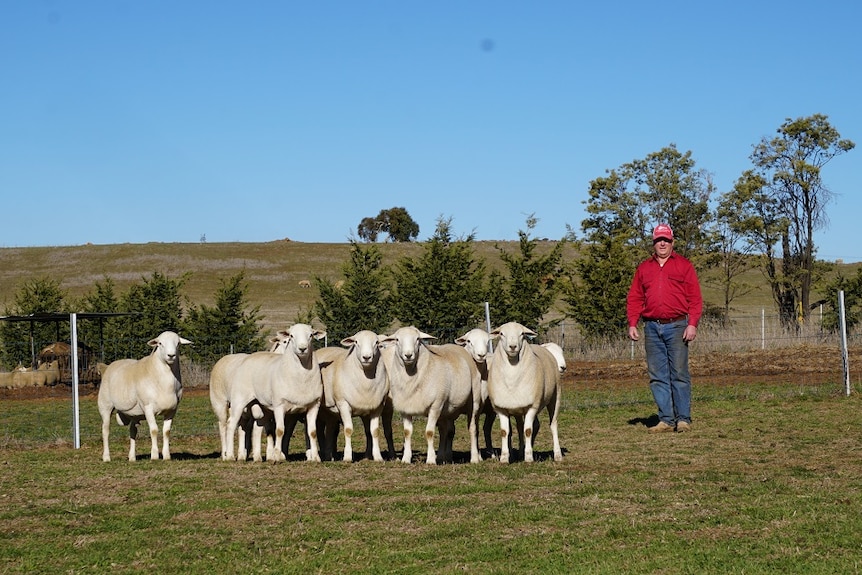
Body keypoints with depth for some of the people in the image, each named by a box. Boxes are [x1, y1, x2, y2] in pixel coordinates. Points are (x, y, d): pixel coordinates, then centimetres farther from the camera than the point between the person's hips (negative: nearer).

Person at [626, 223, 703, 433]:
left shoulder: (684, 266, 7)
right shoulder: (643, 268, 16)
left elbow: (695, 298, 1)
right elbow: (634, 298, 14)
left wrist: (692, 324, -9)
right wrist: (632, 324, 2)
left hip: (677, 326, -3)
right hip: (652, 328, 3)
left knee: (679, 374, -4)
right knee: (658, 376, 2)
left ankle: (683, 419, -1)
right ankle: (666, 419, 5)